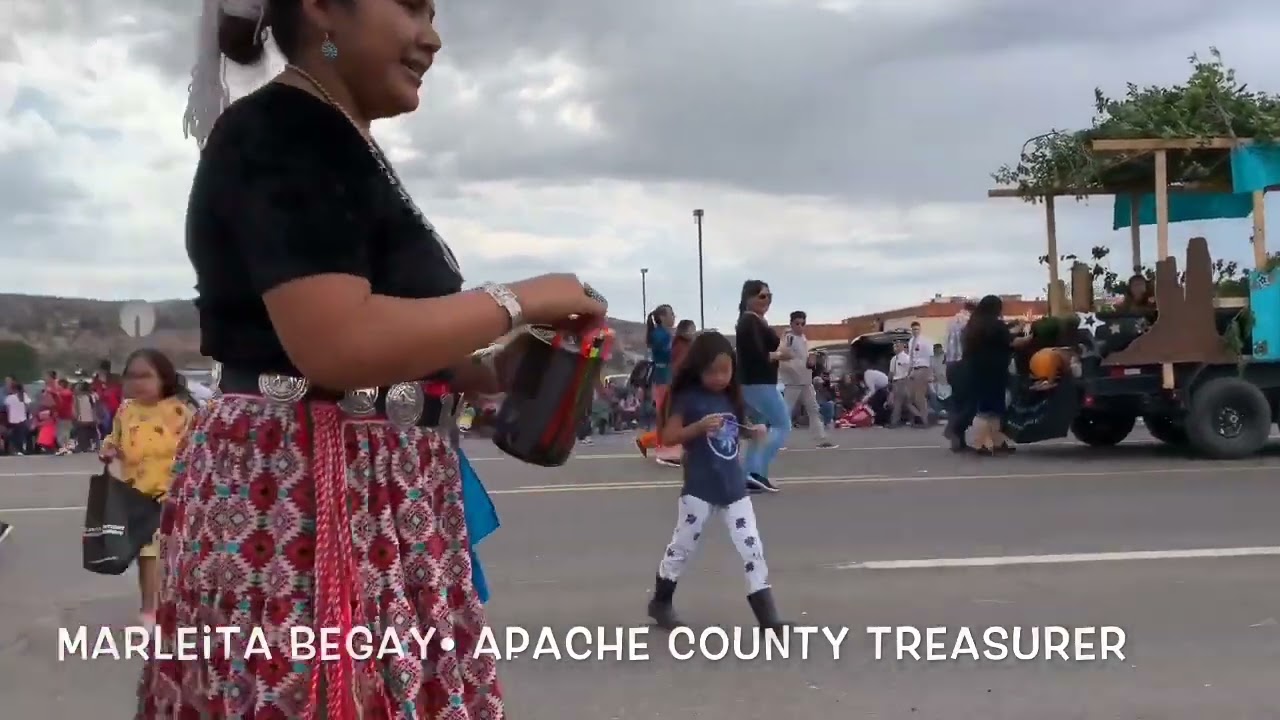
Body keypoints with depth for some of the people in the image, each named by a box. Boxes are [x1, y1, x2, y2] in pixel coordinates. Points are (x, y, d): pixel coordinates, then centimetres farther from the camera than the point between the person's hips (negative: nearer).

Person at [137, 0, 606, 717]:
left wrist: (493, 370, 8)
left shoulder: (335, 147, 18)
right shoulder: (277, 133, -12)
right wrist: (519, 301, -13)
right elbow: (337, 344, -25)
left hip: (368, 495, 10)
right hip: (296, 499, -10)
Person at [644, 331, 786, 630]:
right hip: (699, 489, -4)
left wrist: (756, 431, 0)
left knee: (752, 548, 1)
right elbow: (668, 436, -13)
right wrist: (699, 427, -26)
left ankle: (768, 617, 5)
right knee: (682, 547, 9)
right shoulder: (688, 398, -10)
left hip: (734, 487, 5)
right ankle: (660, 603, 29)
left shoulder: (732, 397, 6)